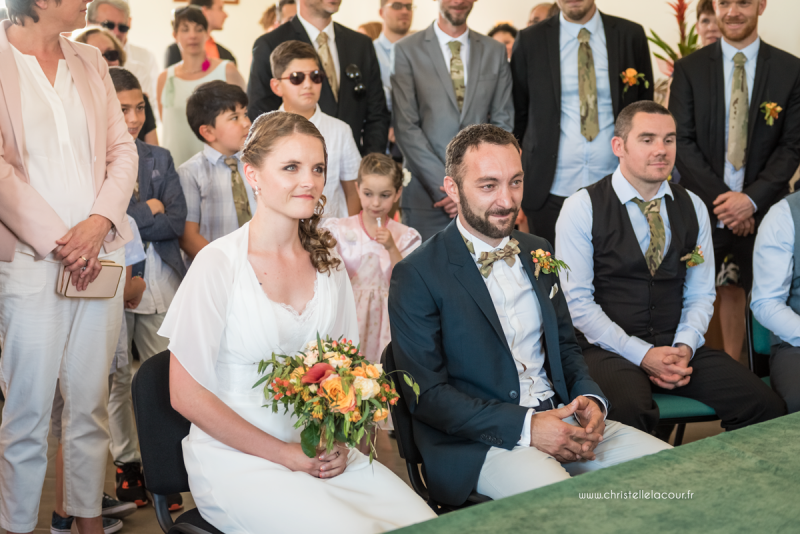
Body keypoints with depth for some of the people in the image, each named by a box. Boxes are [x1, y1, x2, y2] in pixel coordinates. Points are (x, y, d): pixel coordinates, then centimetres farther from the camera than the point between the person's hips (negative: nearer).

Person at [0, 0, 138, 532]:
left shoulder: (90, 60, 13)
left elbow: (122, 149, 10)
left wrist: (100, 222, -5)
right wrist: (57, 242, -11)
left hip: (100, 256, 5)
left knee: (91, 402, 10)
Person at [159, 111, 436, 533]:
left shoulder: (328, 261, 7)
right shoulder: (219, 263, -11)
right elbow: (186, 394, -10)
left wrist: (338, 441, -4)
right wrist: (285, 454, -12)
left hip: (320, 450, 5)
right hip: (236, 458, -5)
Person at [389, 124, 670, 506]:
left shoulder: (538, 253, 13)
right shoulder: (417, 276, -9)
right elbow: (426, 394, -12)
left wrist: (590, 398, -1)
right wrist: (525, 427, -20)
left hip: (560, 416, 7)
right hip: (477, 440, -7)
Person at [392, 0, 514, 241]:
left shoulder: (495, 51, 11)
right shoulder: (407, 50, 2)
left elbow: (503, 122, 7)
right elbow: (406, 127, -4)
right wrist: (443, 186, -11)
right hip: (427, 197, -2)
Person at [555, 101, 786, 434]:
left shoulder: (693, 207, 12)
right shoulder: (582, 208, -3)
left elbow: (701, 294, 14)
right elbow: (576, 301, -8)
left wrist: (684, 347, -6)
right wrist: (642, 354, -14)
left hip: (677, 347, 5)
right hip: (609, 350, -4)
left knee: (766, 406, -17)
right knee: (631, 410, -37)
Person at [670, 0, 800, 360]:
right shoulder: (689, 69, 2)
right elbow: (682, 141, -3)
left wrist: (751, 198, -12)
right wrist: (720, 197, -13)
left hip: (761, 207, 1)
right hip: (702, 205, 0)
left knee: (734, 289, 8)